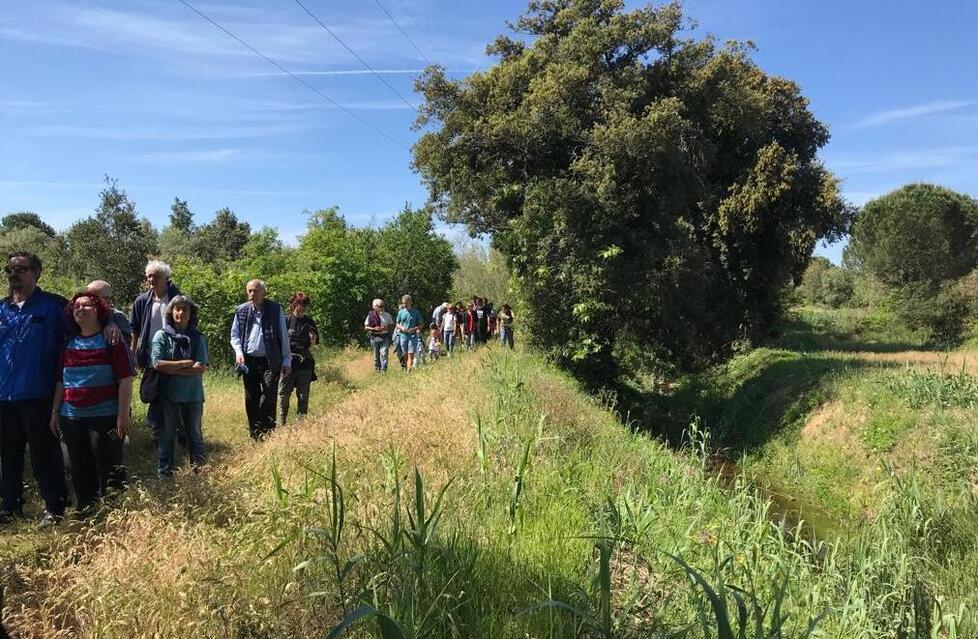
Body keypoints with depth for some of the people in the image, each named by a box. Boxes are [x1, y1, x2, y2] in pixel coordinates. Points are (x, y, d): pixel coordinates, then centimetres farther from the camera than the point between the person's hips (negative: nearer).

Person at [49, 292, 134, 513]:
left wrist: (123, 414, -15)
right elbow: (61, 381, 17)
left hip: (105, 417, -5)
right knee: (80, 471, 12)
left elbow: (125, 380, -8)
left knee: (108, 469, -1)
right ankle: (84, 513, 24)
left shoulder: (111, 340, -3)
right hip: (72, 418, 5)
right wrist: (55, 412, 11)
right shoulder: (69, 343, 13)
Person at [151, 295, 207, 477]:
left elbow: (201, 368, -9)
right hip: (169, 395, -1)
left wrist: (171, 369, -13)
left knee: (195, 434, 12)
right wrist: (186, 363, -12)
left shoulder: (198, 337, 0)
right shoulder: (162, 335, -3)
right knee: (167, 435, 8)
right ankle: (164, 475, 18)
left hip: (193, 395, 2)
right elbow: (157, 364, -15)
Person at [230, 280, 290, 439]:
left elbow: (284, 336, 1)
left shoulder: (276, 309, -2)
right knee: (251, 399, 8)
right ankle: (255, 436, 18)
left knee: (269, 398, -7)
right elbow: (234, 335, 14)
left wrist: (287, 360, -1)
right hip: (249, 361, 3)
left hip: (270, 361, -3)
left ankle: (268, 435, 0)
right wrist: (238, 352, -4)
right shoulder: (241, 311, 5)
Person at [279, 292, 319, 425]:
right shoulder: (286, 321, 0)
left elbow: (312, 345, 10)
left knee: (303, 395, 5)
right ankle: (281, 422, 16)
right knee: (283, 394, 2)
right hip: (288, 362, -2)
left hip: (305, 363, 2)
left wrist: (313, 339, -11)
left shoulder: (309, 322, 6)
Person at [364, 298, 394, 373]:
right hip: (375, 337, 0)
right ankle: (377, 370, 18)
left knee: (384, 354, -11)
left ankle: (383, 370, -11)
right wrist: (374, 329, -12)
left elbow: (391, 325, 12)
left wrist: (385, 328, -9)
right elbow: (366, 327, 4)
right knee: (376, 356, 7)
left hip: (385, 337, 0)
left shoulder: (387, 315, 8)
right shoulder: (371, 315, 3)